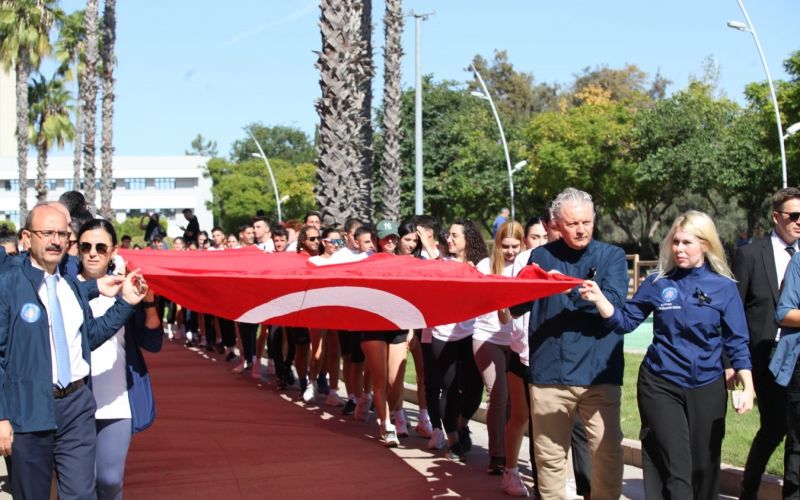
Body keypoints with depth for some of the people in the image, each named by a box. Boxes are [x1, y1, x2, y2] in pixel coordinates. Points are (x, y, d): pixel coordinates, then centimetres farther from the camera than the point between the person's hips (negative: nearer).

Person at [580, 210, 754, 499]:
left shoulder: (724, 287, -3)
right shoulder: (658, 283, -1)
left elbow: (736, 342, -2)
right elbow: (625, 321, 2)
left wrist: (747, 387, -9)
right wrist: (599, 299, -14)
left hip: (707, 388, 1)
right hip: (660, 385, -1)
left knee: (704, 465, 12)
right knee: (675, 467, -5)